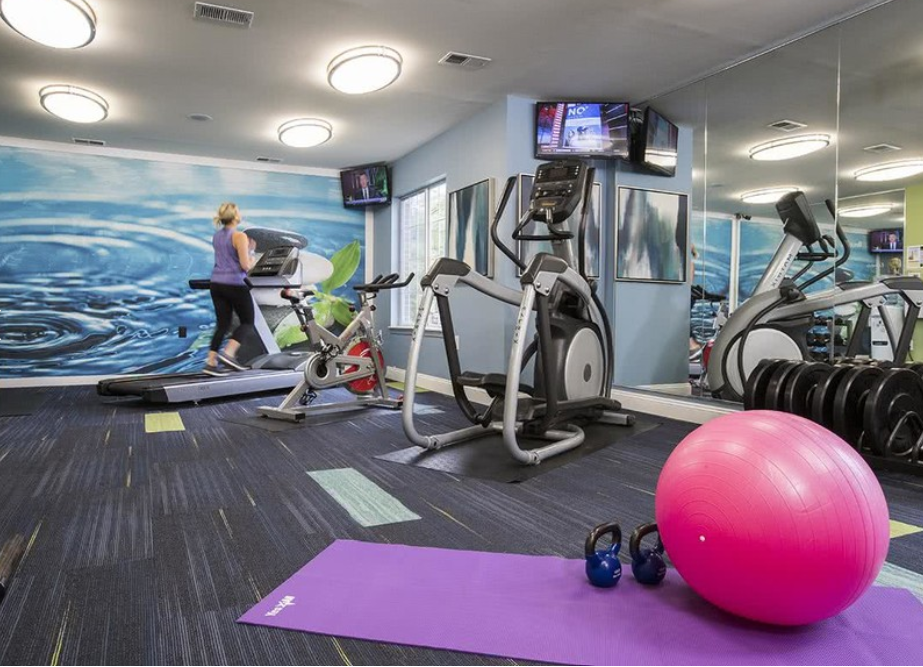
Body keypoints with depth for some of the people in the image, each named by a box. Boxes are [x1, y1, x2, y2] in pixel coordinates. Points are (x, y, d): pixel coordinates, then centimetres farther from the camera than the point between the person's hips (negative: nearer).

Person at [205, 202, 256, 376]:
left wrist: (248, 249, 21)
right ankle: (228, 354, -8)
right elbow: (246, 266, -15)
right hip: (234, 284, -7)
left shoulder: (217, 235, 13)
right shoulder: (239, 236, -12)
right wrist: (251, 253, 5)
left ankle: (211, 362, 7)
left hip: (217, 283, 7)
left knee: (222, 324, 11)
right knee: (247, 322, 7)